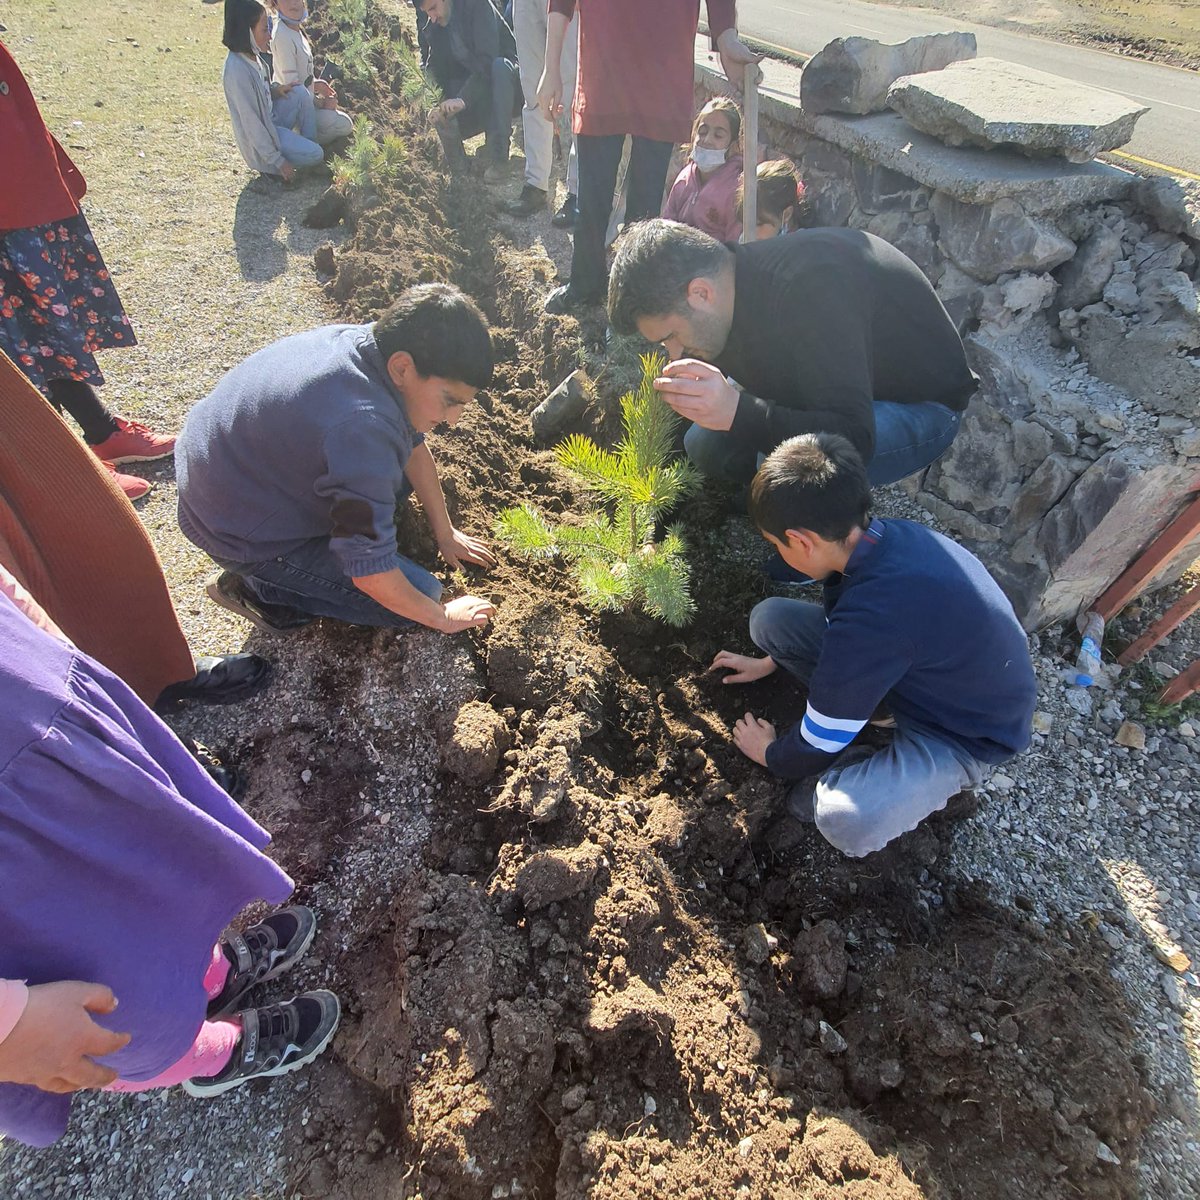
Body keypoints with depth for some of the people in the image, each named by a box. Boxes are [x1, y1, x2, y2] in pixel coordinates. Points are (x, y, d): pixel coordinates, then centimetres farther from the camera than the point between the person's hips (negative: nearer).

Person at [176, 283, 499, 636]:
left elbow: (414, 447, 4)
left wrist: (445, 534, 10)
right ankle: (258, 588, -2)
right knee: (419, 595, -10)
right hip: (240, 534, -8)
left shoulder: (375, 343, -11)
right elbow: (371, 572, -32)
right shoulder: (362, 427, -38)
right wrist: (443, 617, -16)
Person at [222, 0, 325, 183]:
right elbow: (252, 123, -26)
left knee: (301, 93, -1)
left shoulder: (250, 55, -2)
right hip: (259, 136, -9)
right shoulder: (238, 69, -28)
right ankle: (269, 165, 3)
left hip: (271, 121, 9)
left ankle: (308, 144, 11)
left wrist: (275, 90, -2)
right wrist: (278, 161, -23)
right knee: (316, 155, -15)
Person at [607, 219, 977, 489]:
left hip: (921, 403, -7)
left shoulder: (807, 286, -36)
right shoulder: (729, 284, -9)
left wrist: (736, 412, -52)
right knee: (706, 445, -6)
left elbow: (853, 438, -42)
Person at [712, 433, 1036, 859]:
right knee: (769, 616, -5)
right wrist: (769, 661, 19)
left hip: (968, 735, -7)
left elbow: (820, 743, -22)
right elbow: (841, 619, 11)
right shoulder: (886, 535, -14)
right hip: (922, 670, 7)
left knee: (845, 818, -35)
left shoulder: (872, 618, -39)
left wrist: (770, 755, 1)